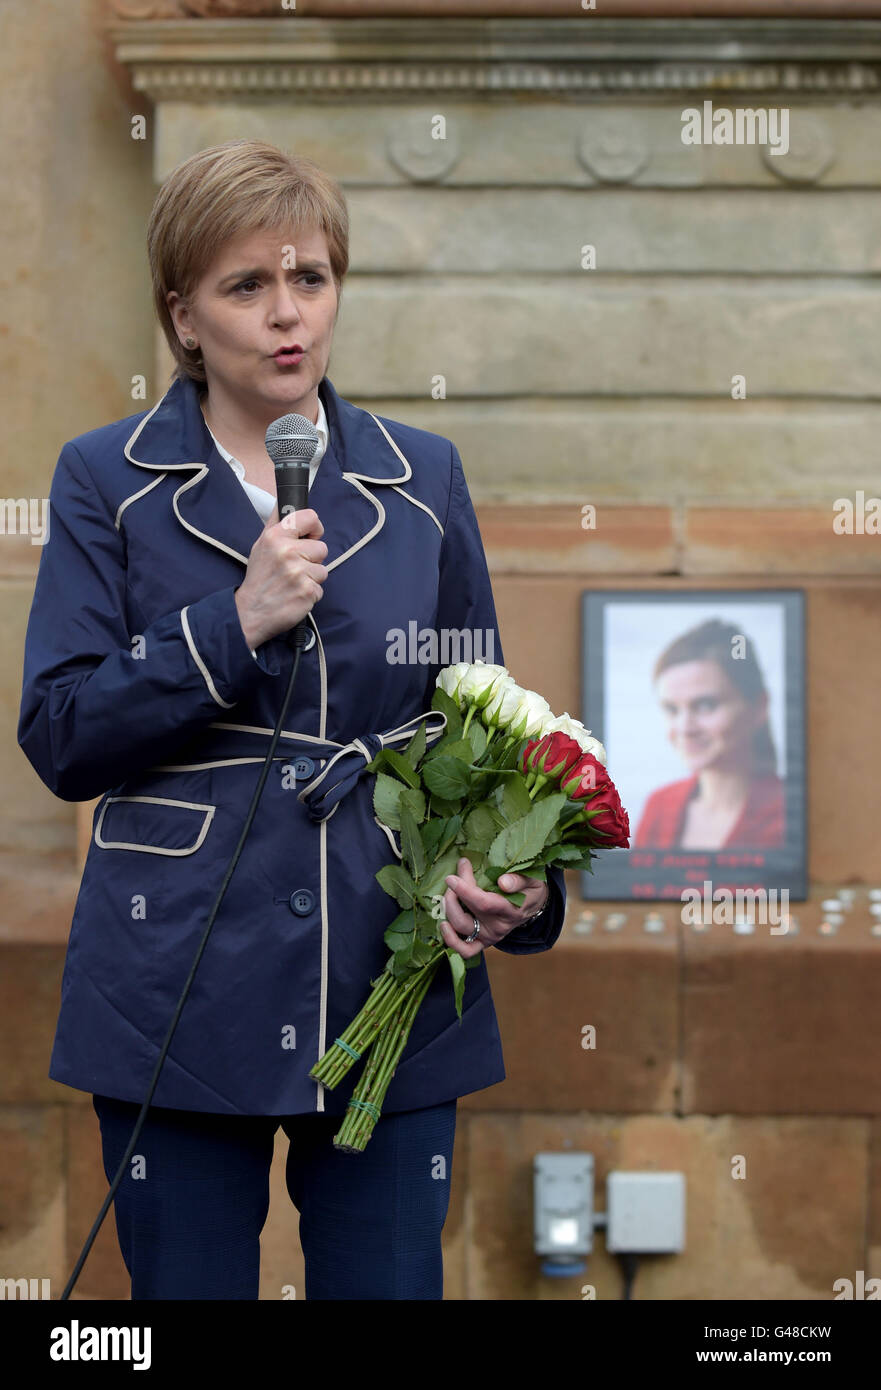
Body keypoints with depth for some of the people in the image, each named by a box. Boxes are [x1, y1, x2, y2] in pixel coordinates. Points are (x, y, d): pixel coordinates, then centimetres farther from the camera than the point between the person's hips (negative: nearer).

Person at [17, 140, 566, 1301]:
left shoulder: (422, 478, 9)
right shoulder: (109, 481, 2)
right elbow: (60, 738, -4)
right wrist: (234, 625, -16)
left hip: (391, 986, 2)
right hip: (180, 994, -2)